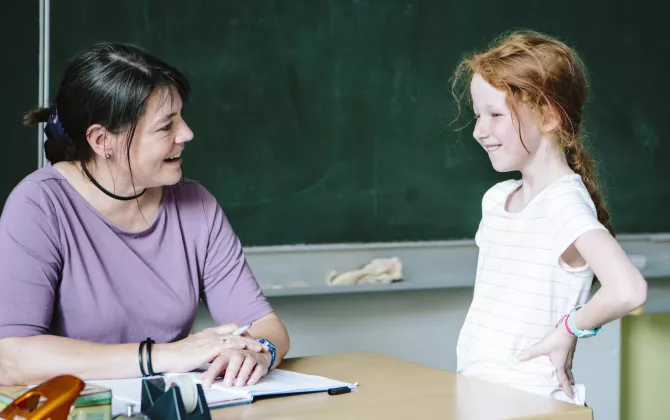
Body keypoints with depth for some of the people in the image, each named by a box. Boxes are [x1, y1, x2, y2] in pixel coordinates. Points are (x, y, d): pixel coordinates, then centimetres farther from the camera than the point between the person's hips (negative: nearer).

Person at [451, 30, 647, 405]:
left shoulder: (564, 202, -14)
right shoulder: (497, 198, 10)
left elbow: (628, 290, -30)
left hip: (529, 402, -7)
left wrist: (569, 328, -15)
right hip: (475, 392, 7)